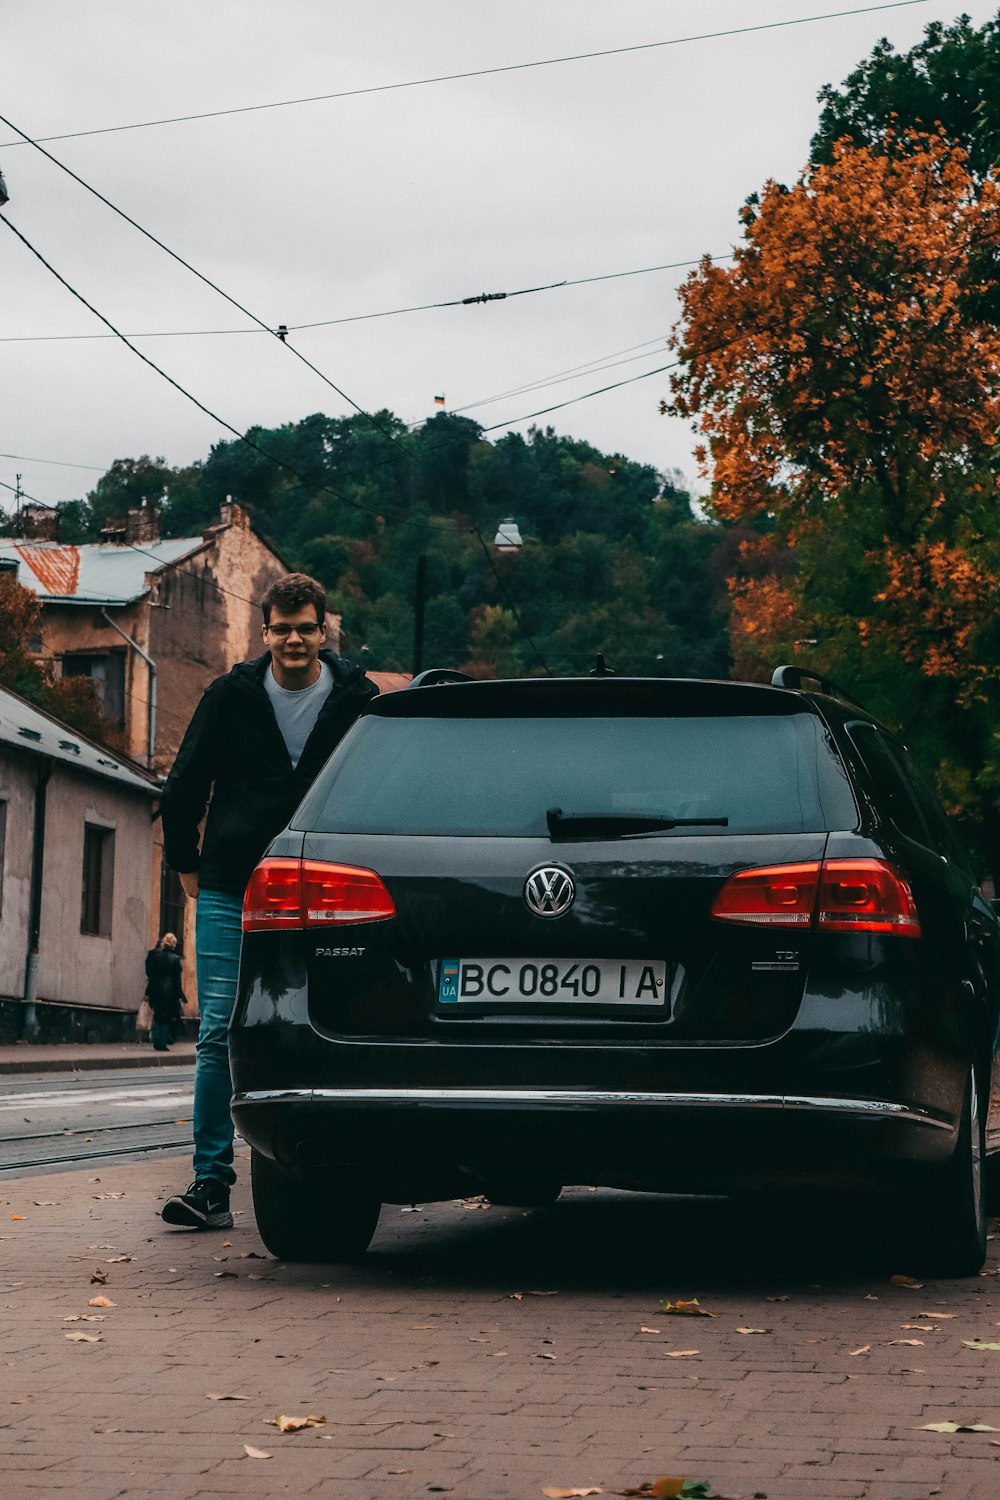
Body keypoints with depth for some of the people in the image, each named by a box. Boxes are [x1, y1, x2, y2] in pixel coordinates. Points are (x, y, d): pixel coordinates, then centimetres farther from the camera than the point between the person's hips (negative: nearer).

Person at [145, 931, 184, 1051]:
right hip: (169, 991, -3)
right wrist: (179, 996, -1)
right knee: (167, 1018, 5)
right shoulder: (175, 959, -6)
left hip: (156, 991, 3)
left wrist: (148, 993, 10)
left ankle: (156, 1042, 3)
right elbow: (177, 979, -5)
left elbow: (150, 975, 5)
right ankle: (163, 1043, 3)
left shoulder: (154, 957, 2)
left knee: (157, 1017, 13)